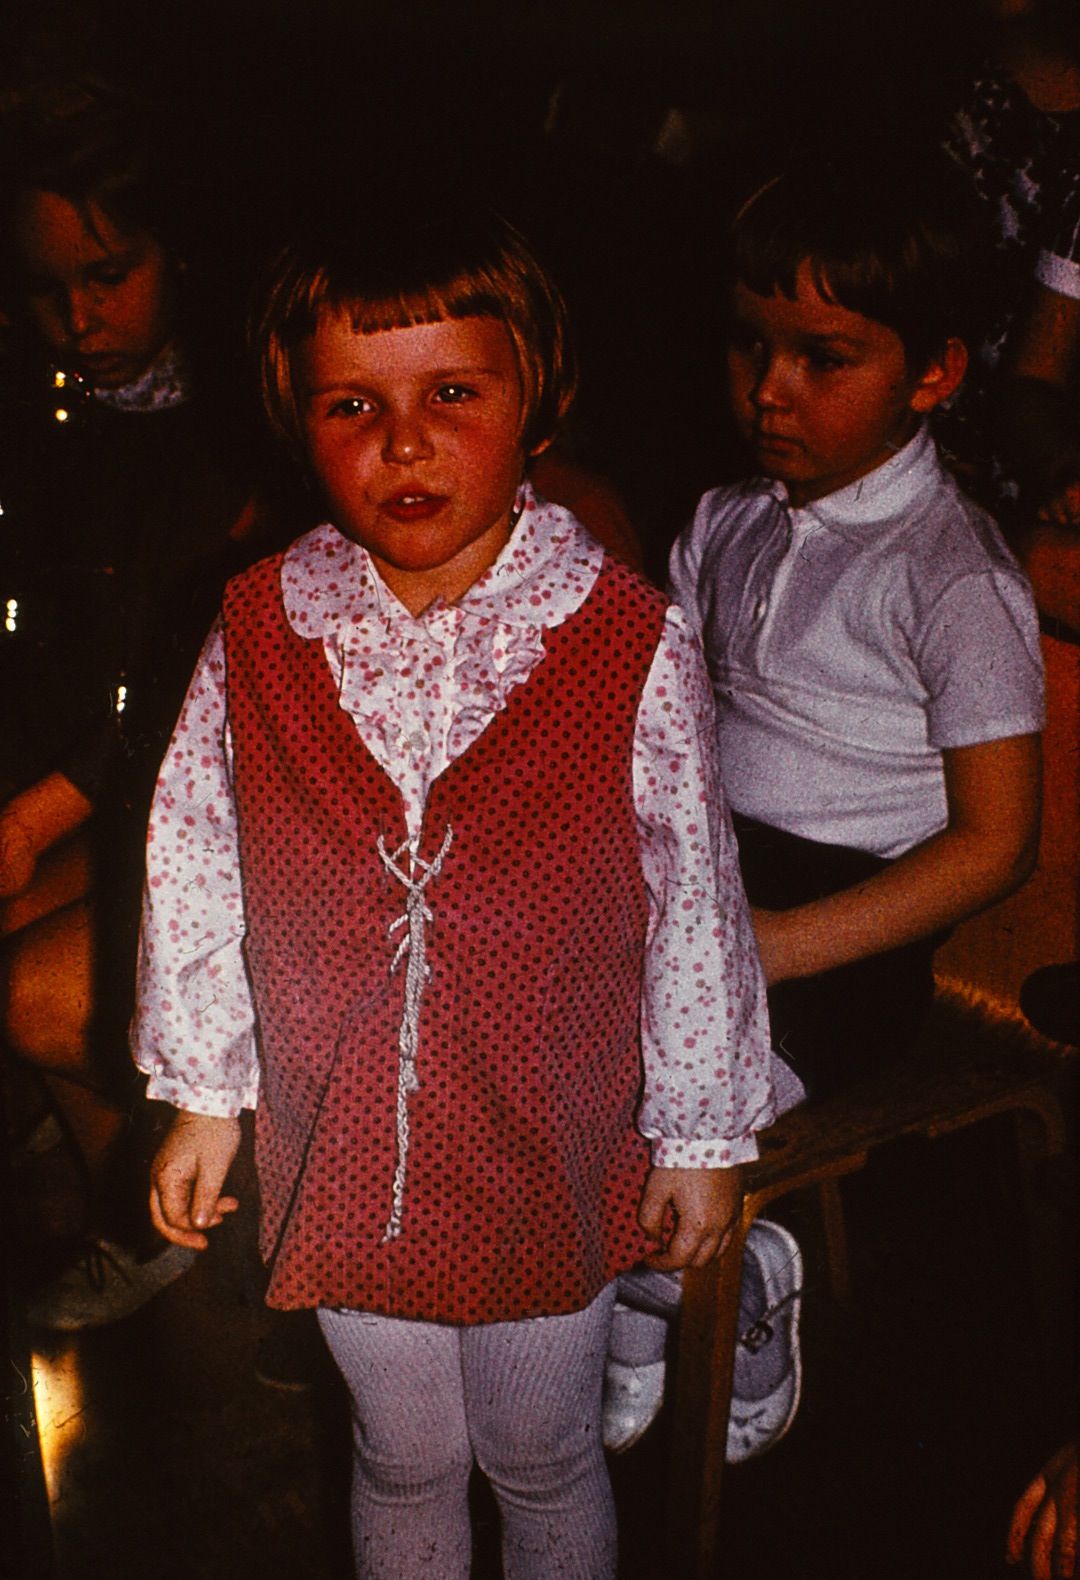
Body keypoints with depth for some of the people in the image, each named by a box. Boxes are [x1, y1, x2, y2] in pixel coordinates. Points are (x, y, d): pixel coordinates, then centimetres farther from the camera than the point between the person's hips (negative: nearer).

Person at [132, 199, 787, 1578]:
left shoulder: (631, 644, -18)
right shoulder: (257, 632, -11)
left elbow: (694, 904, -10)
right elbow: (196, 863, 0)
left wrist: (702, 1137, -2)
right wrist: (201, 1096, 6)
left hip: (550, 1153, -2)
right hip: (341, 1147, 2)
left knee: (542, 1461, 22)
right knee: (403, 1460, 24)